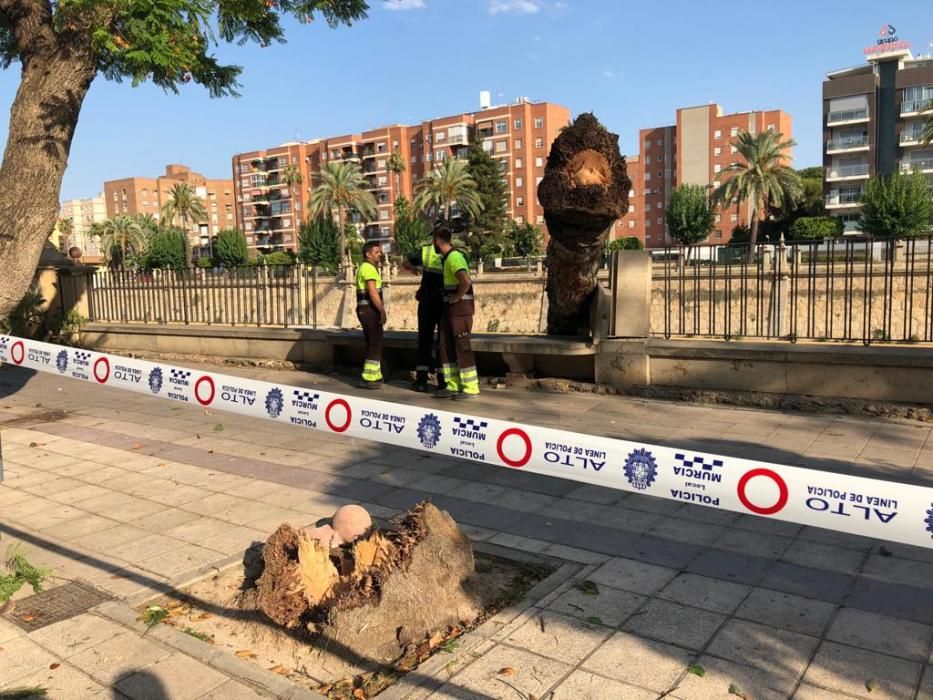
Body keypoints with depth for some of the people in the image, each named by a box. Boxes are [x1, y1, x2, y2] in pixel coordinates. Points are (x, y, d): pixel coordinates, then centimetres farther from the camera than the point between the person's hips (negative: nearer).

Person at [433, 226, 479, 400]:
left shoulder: (454, 257, -17)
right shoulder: (448, 257, 14)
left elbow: (466, 281, -31)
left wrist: (456, 298, -18)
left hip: (460, 307, -10)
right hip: (450, 308, 10)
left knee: (462, 347, -5)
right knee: (447, 346, 10)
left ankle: (471, 388, 2)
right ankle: (453, 385, 15)